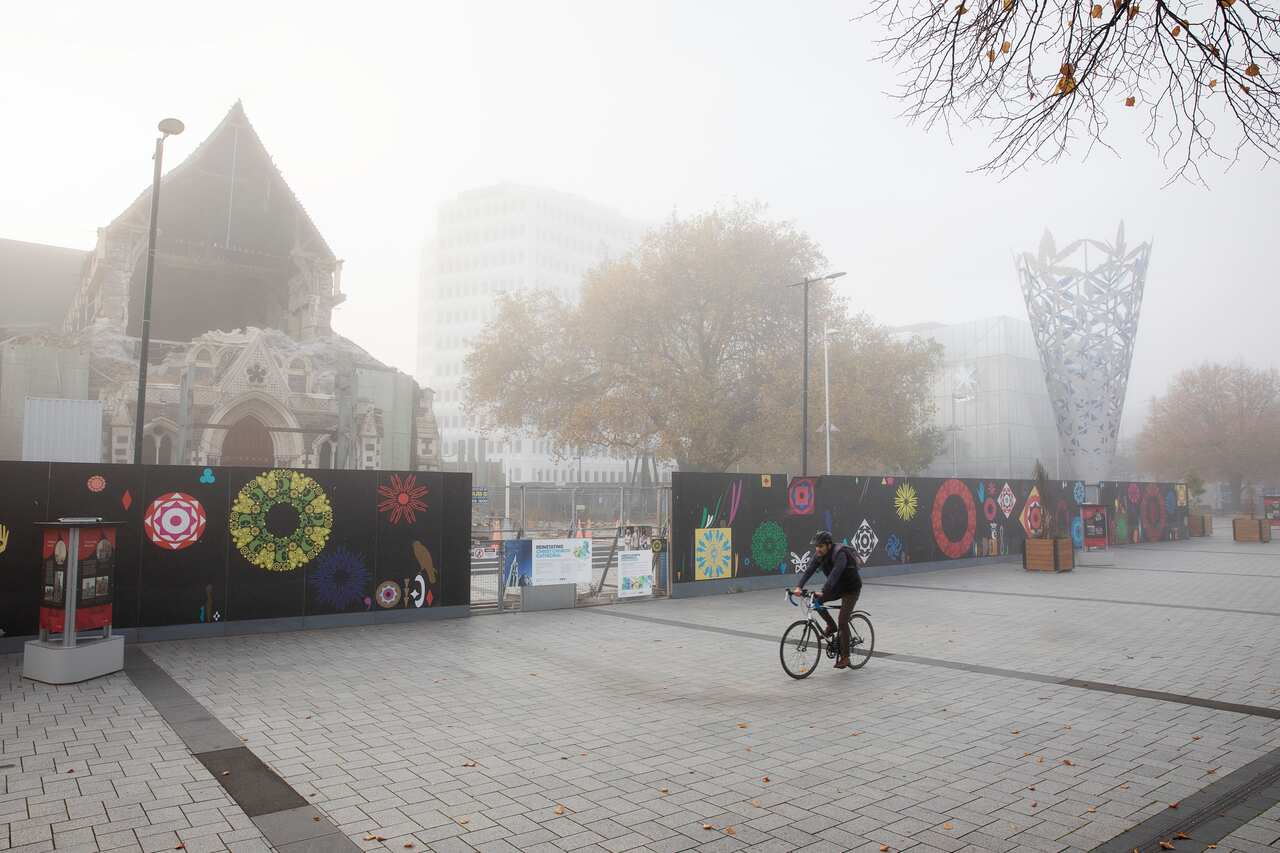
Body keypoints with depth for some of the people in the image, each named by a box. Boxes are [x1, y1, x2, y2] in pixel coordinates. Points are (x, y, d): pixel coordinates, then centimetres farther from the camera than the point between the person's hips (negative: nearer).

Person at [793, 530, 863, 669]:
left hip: (851, 589, -7)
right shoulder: (819, 555, -9)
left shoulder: (840, 554, -31)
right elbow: (809, 571, -20)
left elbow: (834, 574, -43)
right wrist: (799, 587, -35)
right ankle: (831, 626, 7)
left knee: (843, 622, -13)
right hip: (837, 587, 7)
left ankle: (844, 657, -1)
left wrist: (823, 592, -54)